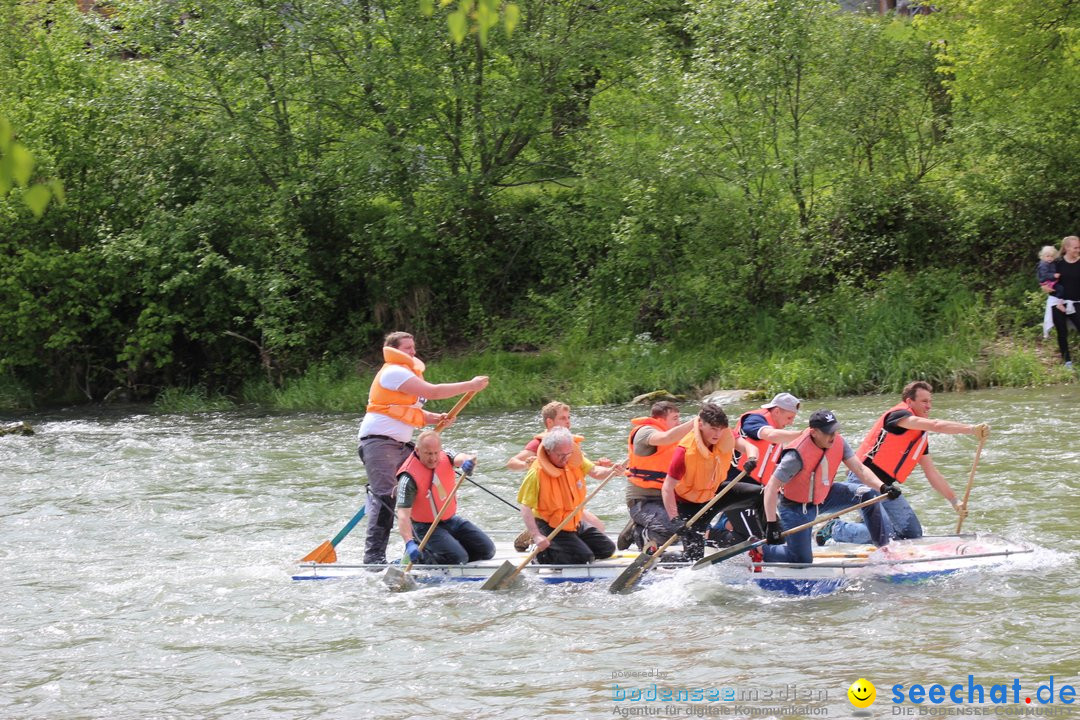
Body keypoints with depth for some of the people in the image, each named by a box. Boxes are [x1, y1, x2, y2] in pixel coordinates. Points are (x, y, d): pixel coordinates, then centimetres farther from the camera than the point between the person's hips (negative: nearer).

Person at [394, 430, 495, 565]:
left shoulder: (445, 458, -6)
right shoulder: (409, 478, -24)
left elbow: (460, 458, -28)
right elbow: (403, 514, -30)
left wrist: (468, 461, -55)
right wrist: (409, 543, -45)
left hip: (451, 520, 7)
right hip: (427, 527, -7)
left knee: (487, 550, 7)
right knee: (458, 558, -24)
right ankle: (420, 555, -2)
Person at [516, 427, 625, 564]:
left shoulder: (575, 460, -6)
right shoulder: (536, 474, -25)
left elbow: (594, 472, 4)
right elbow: (526, 508, -26)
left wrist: (611, 471, -20)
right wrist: (536, 536, -37)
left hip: (575, 522, 8)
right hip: (550, 526, -8)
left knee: (607, 549, 9)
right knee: (584, 557, -20)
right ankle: (544, 554, -2)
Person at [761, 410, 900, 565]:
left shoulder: (838, 443, -14)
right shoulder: (797, 455, -33)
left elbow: (860, 469, -12)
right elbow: (771, 488, -32)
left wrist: (882, 487, -30)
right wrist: (771, 524, -37)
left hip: (823, 497, 6)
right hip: (795, 507, -6)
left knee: (867, 496, -6)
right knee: (802, 561, -7)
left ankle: (884, 547, 8)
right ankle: (760, 550, 17)